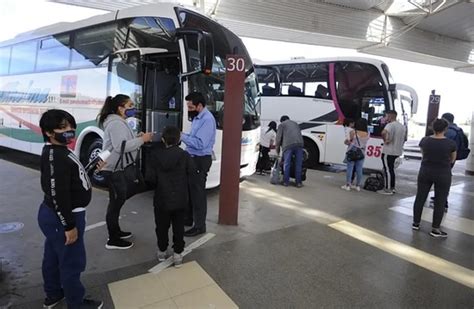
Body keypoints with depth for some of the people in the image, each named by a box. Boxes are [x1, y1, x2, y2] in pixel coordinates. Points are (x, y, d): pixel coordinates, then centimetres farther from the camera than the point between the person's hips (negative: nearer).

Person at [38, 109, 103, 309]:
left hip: (53, 215, 11)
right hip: (61, 218, -11)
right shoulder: (55, 156, -25)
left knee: (53, 257, 24)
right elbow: (58, 195, -27)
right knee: (71, 262, 5)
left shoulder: (57, 151, 7)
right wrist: (69, 226, -23)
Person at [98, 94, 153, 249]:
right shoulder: (116, 123, -20)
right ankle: (113, 240, 7)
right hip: (114, 170, -11)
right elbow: (120, 146, -28)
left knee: (117, 200, 19)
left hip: (116, 168, 11)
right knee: (116, 202, -3)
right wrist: (141, 140, -23)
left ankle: (115, 231, 32)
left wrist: (137, 137, 6)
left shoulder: (118, 122, 15)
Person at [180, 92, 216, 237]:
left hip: (200, 160, -10)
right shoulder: (198, 117, 11)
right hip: (193, 158, 10)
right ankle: (188, 218, 37)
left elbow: (200, 143, -27)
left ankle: (200, 226, 13)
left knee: (198, 192, -1)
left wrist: (182, 136, -20)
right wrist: (184, 135, 2)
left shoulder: (207, 119, -20)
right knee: (189, 189, 20)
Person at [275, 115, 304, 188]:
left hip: (288, 145, -3)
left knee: (287, 164, 4)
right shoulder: (295, 124, 33)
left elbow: (278, 138, 11)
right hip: (299, 144, 4)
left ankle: (286, 182, 11)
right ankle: (298, 182, 10)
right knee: (298, 164, 6)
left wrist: (277, 149, 19)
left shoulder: (282, 125, 18)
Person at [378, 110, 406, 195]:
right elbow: (405, 138, 24)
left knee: (387, 170, -2)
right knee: (391, 169, 18)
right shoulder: (402, 126, 14)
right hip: (397, 151, 9)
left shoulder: (390, 125, -15)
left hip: (388, 151, -9)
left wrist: (385, 140, -20)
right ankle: (392, 187, 25)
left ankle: (388, 189, 2)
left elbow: (384, 132, -36)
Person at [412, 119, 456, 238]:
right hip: (443, 175, -2)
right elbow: (452, 160, 6)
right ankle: (435, 229, 12)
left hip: (425, 172, 3)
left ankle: (416, 223, 21)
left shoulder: (424, 140, -5)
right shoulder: (451, 143, -11)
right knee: (440, 202, 6)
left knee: (420, 198, 12)